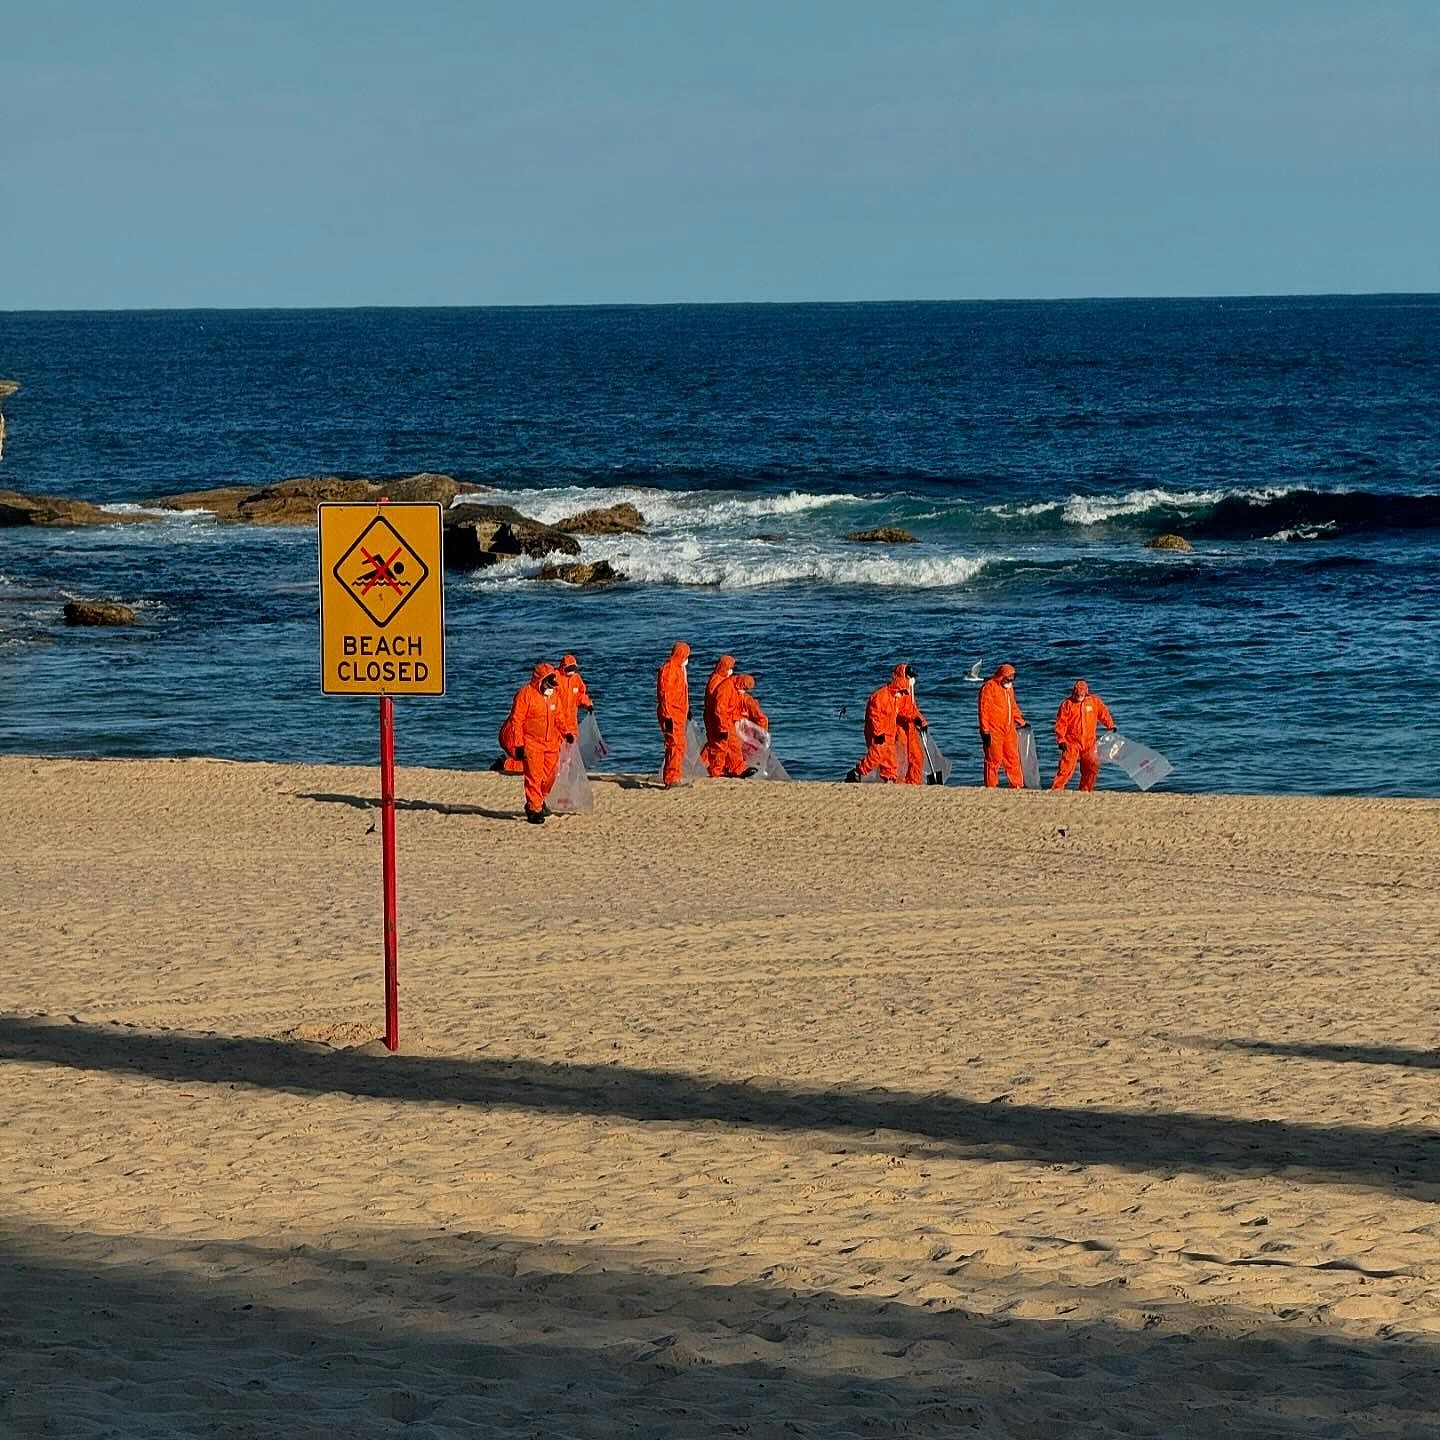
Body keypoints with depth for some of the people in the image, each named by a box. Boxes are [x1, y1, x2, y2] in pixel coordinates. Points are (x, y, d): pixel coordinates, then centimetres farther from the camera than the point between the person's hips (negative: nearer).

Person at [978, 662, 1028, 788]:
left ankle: (1017, 785, 10)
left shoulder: (1009, 688, 18)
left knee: (1013, 758, 7)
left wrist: (1020, 721, 27)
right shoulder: (989, 687, -8)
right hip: (994, 731, -7)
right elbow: (984, 710, -12)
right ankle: (990, 786, 1)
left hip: (1009, 730, 7)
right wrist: (985, 730, -17)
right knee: (993, 759, -5)